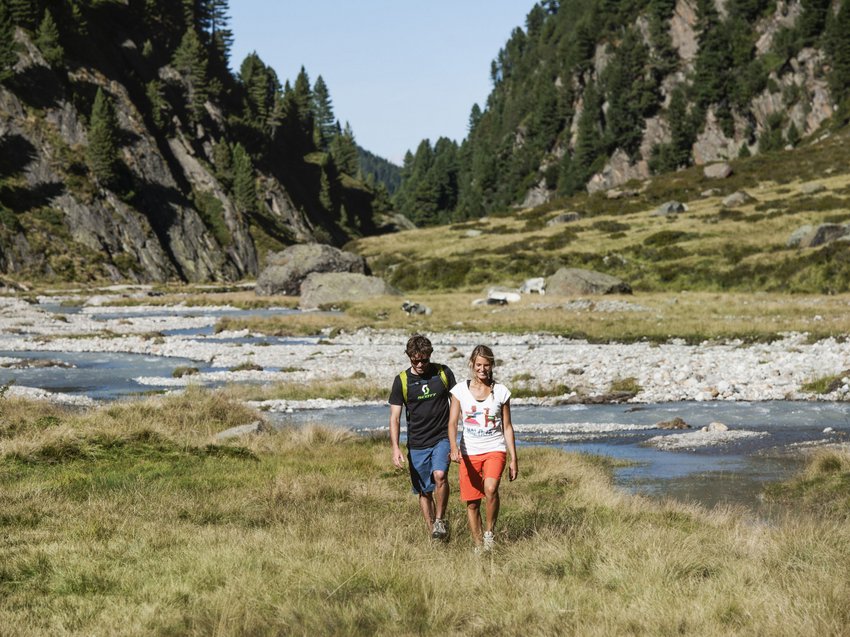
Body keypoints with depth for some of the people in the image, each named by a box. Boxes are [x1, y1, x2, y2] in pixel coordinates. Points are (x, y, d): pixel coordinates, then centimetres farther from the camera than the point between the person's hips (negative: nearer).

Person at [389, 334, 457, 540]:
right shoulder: (402, 381, -1)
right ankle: (433, 534, 17)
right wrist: (395, 448, -12)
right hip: (417, 444, 1)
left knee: (440, 475, -26)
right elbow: (394, 417, -1)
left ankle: (440, 520, -7)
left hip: (442, 438, -1)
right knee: (424, 492, 5)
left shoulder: (443, 373, 2)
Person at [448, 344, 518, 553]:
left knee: (491, 489, -27)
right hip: (469, 453, 1)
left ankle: (489, 532, -7)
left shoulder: (501, 392, 3)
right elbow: (452, 423, -5)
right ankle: (478, 545, 16)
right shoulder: (460, 390, 1)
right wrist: (454, 447, -23)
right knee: (472, 503, 2)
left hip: (495, 450, -1)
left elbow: (507, 427, 8)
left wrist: (513, 459, 5)